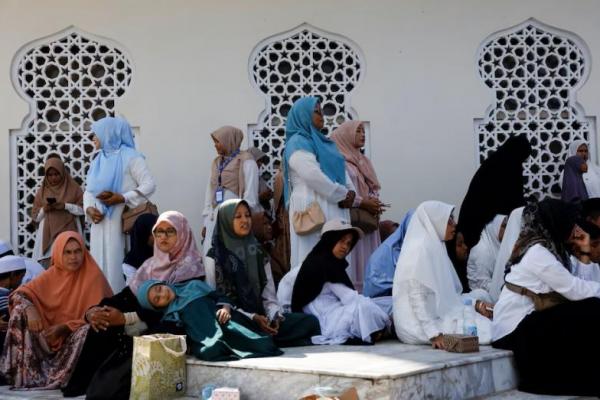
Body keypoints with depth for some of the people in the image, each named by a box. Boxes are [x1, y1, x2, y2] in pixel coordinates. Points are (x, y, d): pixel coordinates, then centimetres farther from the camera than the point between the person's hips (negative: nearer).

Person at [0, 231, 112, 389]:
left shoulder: (93, 275, -12)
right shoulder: (53, 274, 1)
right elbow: (21, 293, 0)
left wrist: (65, 327, -23)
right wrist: (30, 309, -22)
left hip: (77, 336, -4)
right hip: (52, 335, 4)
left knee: (87, 330, -36)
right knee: (21, 311, -13)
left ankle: (60, 378, -24)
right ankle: (23, 373, -17)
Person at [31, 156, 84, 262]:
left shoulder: (73, 187, 5)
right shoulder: (42, 191, 10)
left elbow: (83, 209, 0)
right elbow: (35, 216, 11)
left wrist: (66, 206, -12)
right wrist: (44, 209, -9)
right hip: (48, 236, 2)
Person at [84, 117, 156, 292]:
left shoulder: (130, 156, -3)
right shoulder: (98, 160, 19)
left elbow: (149, 185, -11)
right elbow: (89, 190, 17)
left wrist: (123, 198, -19)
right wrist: (89, 208, -3)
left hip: (122, 223, -7)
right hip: (100, 222, 7)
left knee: (117, 267, -9)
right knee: (99, 266, 6)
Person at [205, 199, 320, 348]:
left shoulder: (259, 253, 17)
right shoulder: (215, 257, 2)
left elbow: (269, 295, 13)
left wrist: (274, 316, -11)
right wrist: (252, 318, -16)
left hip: (262, 318, 5)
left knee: (310, 322, -17)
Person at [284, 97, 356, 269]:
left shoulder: (323, 142, 21)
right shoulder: (298, 143, -7)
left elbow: (341, 170, 17)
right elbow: (314, 177, -18)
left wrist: (350, 194, -2)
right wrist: (343, 195, -10)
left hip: (333, 209, 9)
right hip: (313, 208, -9)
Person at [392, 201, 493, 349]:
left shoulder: (436, 246, 13)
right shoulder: (420, 249, -15)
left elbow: (447, 293, 15)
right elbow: (418, 298, -21)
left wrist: (476, 304, 3)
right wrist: (434, 334, -25)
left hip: (438, 315, 9)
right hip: (420, 324, -9)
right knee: (486, 331, -13)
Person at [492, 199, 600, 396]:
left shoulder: (549, 248, 11)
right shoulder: (537, 252, -18)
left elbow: (570, 286, 1)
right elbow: (575, 290, -20)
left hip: (527, 320, 9)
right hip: (513, 329, -9)